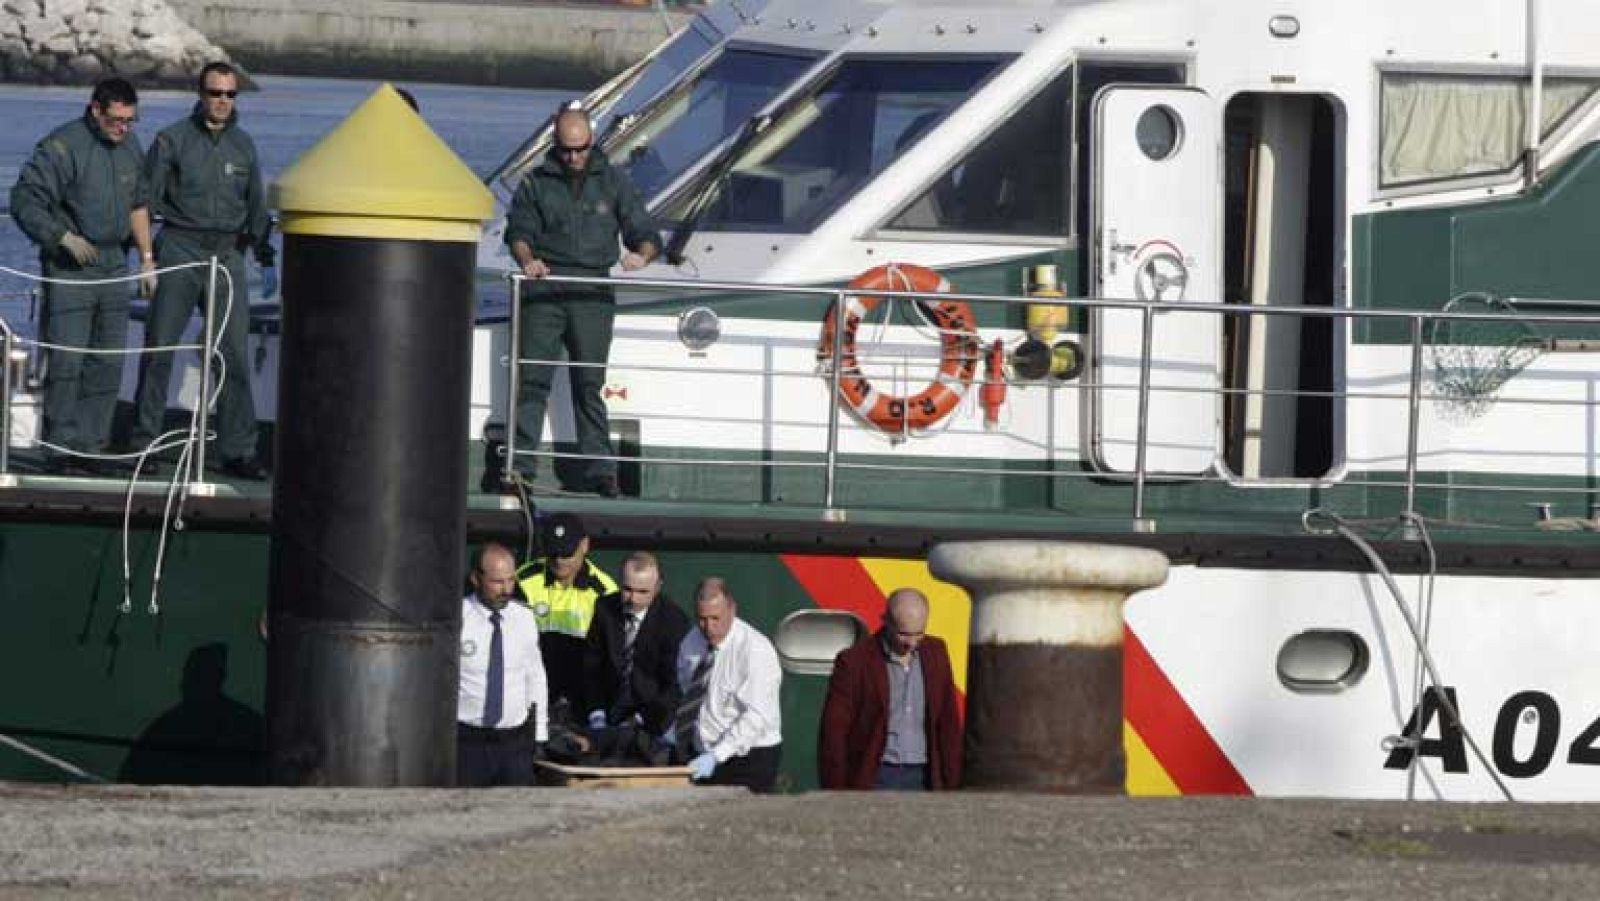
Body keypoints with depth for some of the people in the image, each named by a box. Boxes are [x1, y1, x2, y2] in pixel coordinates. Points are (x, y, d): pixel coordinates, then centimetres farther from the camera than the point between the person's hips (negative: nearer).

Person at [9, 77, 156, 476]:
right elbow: (24, 202, -14)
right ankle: (60, 449, -5)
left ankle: (90, 446, 12)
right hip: (70, 267, -7)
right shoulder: (62, 147, -13)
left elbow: (138, 204, 21)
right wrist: (66, 237, -20)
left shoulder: (130, 147, 9)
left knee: (108, 361, 6)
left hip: (113, 265, 7)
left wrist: (147, 258, 18)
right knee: (67, 360, -10)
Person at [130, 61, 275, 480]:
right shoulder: (173, 140, 0)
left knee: (235, 354, -2)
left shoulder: (243, 145, 13)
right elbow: (146, 197, -1)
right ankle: (144, 442, 4)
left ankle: (238, 450, 1)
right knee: (159, 348, -2)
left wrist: (266, 258, 18)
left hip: (227, 255, 3)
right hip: (180, 251, -3)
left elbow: (256, 205, 22)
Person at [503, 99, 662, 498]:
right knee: (533, 379, -6)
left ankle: (601, 470, 2)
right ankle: (520, 464, -6)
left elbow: (647, 235, 11)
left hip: (592, 293, 0)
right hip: (543, 290, 0)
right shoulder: (536, 182, 12)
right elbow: (518, 232, 6)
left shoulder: (613, 182, 13)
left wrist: (641, 254, -12)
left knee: (590, 383, 1)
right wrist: (527, 259, -16)